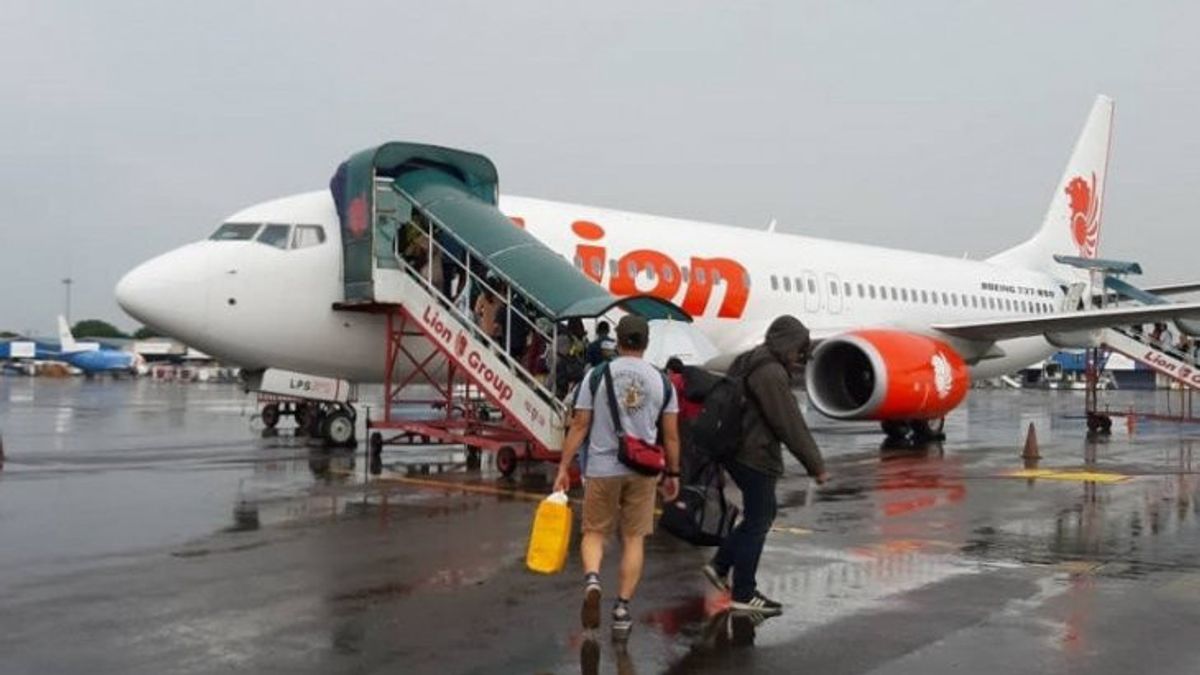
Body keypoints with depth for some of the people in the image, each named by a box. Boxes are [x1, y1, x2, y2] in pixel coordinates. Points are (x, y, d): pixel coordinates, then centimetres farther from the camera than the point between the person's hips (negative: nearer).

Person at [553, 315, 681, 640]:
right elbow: (671, 435, 4)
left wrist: (563, 468, 2)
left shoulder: (597, 374, -3)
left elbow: (579, 426, -3)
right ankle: (622, 609, 10)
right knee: (634, 539, 11)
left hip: (602, 468, -1)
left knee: (594, 532, 12)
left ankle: (592, 580, -15)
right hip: (643, 470, 1)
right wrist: (673, 473, 15)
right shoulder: (661, 381, 2)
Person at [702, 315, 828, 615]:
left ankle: (720, 565, 21)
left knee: (762, 514, 20)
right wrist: (816, 465, -16)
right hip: (756, 457, -10)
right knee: (758, 521, 0)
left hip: (739, 453, 10)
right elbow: (791, 425, -20)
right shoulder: (771, 374, -19)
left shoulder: (750, 364, 14)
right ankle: (744, 594, 8)